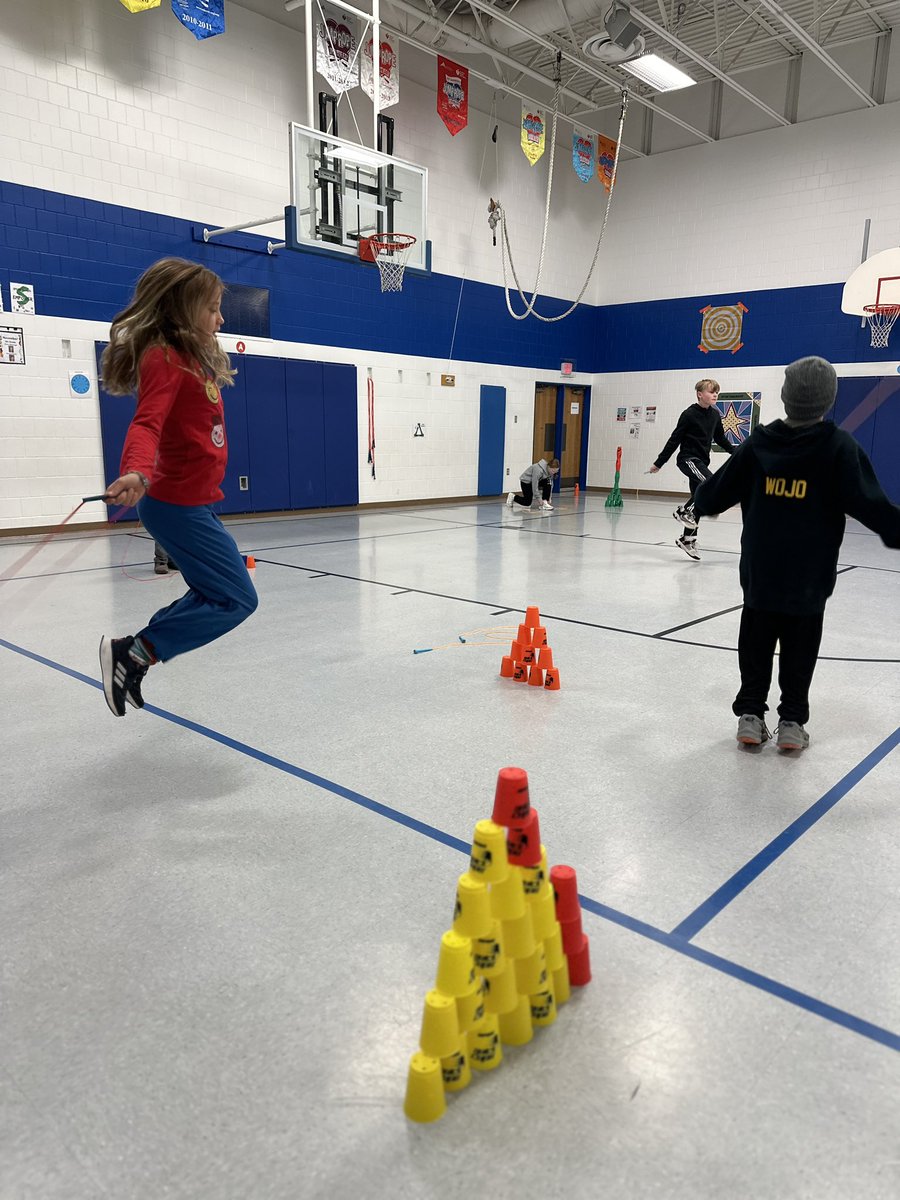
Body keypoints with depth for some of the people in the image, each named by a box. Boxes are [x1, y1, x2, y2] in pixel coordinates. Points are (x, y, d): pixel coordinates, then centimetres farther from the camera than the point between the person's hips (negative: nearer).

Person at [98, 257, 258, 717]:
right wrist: (137, 473, -48)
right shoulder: (165, 359, -16)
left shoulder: (192, 358, 13)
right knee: (236, 600, -7)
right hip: (178, 504, -10)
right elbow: (146, 424, -31)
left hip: (193, 502, 10)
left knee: (213, 594, 18)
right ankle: (135, 651, 0)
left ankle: (135, 656, 23)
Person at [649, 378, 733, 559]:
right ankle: (683, 511, -11)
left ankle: (687, 539, 18)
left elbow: (720, 439, 22)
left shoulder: (715, 415, 7)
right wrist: (659, 463, -8)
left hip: (702, 461, 7)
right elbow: (675, 440, -9)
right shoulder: (689, 414, -11)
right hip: (688, 458, -7)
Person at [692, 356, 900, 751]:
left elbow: (720, 490, 7)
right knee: (799, 652, 9)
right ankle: (791, 722, 15)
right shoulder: (838, 446, -11)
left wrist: (701, 502, 27)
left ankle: (751, 714, 17)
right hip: (809, 577, -2)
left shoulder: (759, 442, -2)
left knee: (756, 646, 13)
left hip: (760, 571, 3)